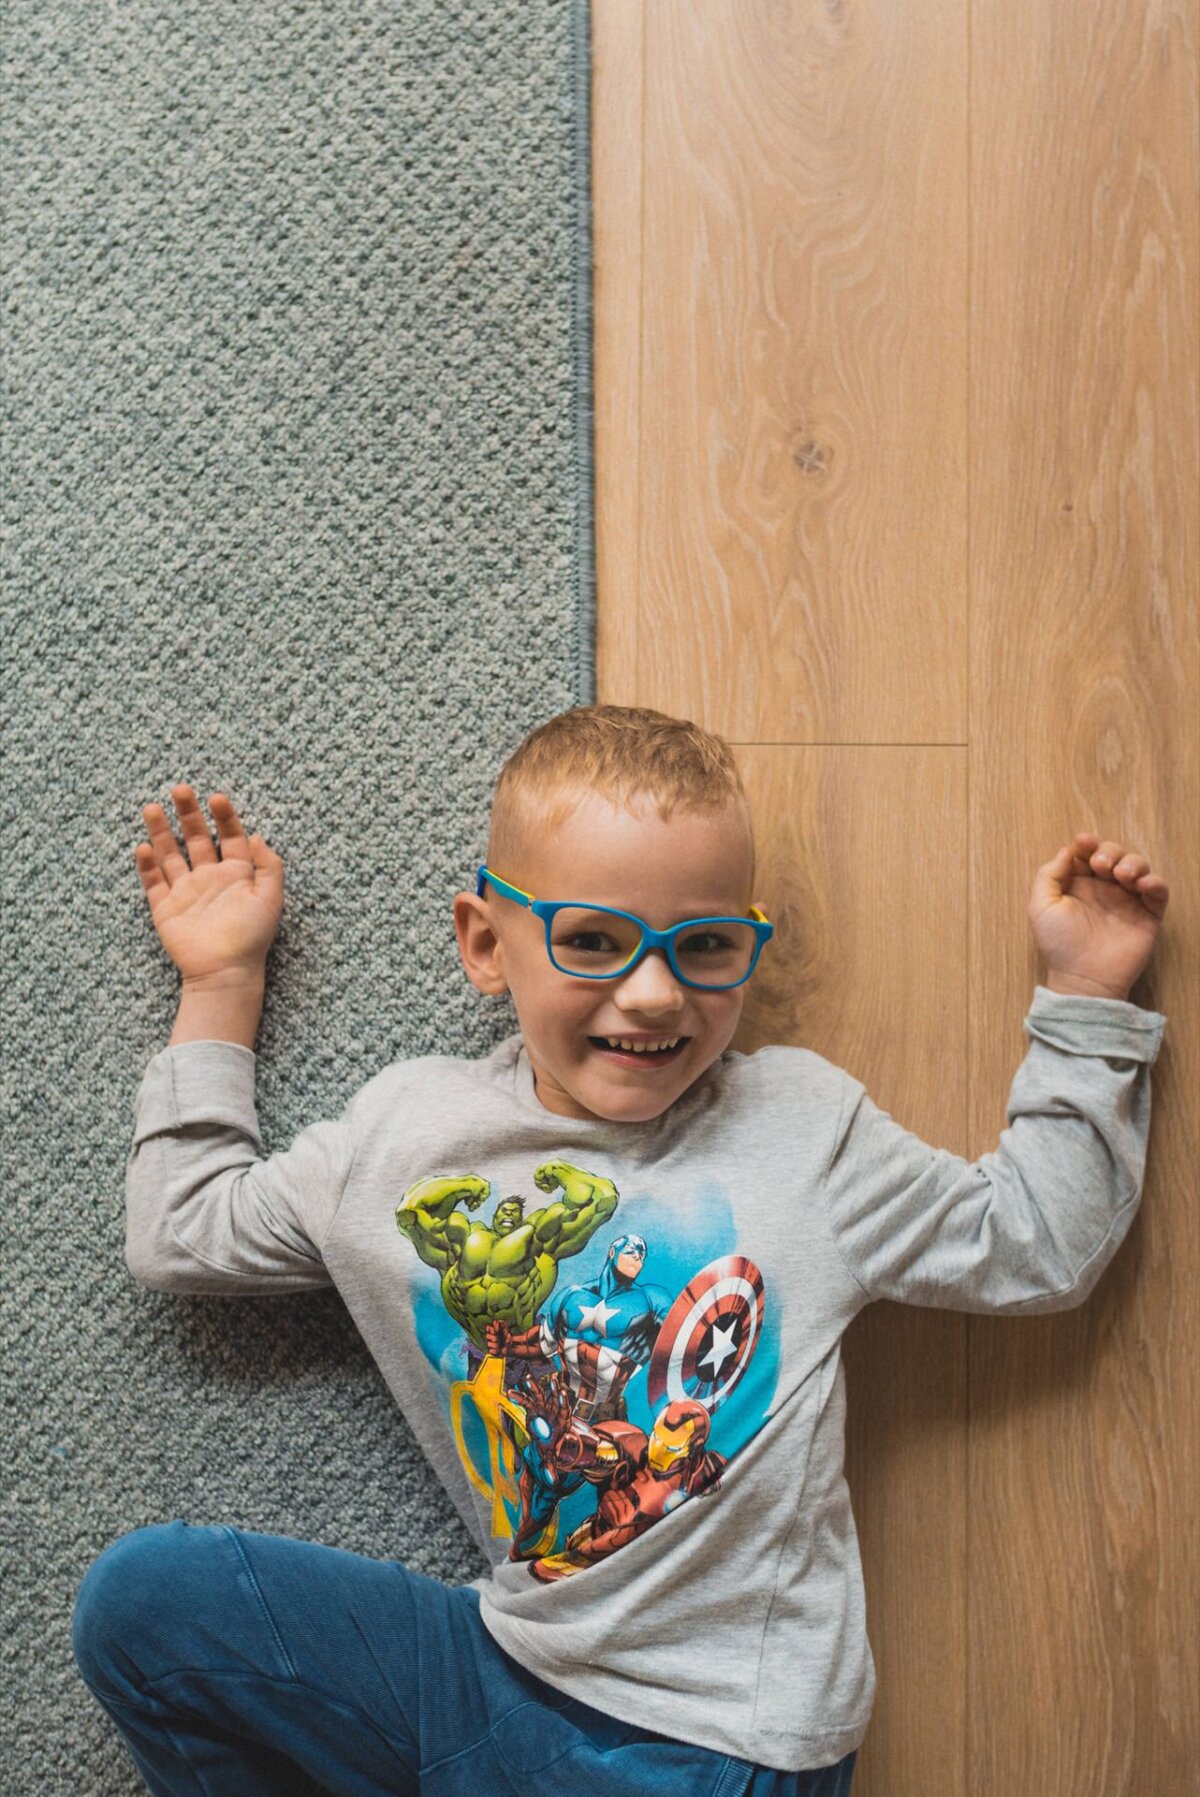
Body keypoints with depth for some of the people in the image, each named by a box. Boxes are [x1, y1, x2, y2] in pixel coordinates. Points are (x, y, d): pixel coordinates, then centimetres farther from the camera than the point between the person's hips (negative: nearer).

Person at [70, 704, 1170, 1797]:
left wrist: (1086, 997, 1)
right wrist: (220, 985, 11)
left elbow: (1038, 1246, 4)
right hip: (502, 1664, 3)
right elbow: (182, 1235, 11)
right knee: (142, 1595, -3)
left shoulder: (805, 1122, -3)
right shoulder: (406, 1125, 1)